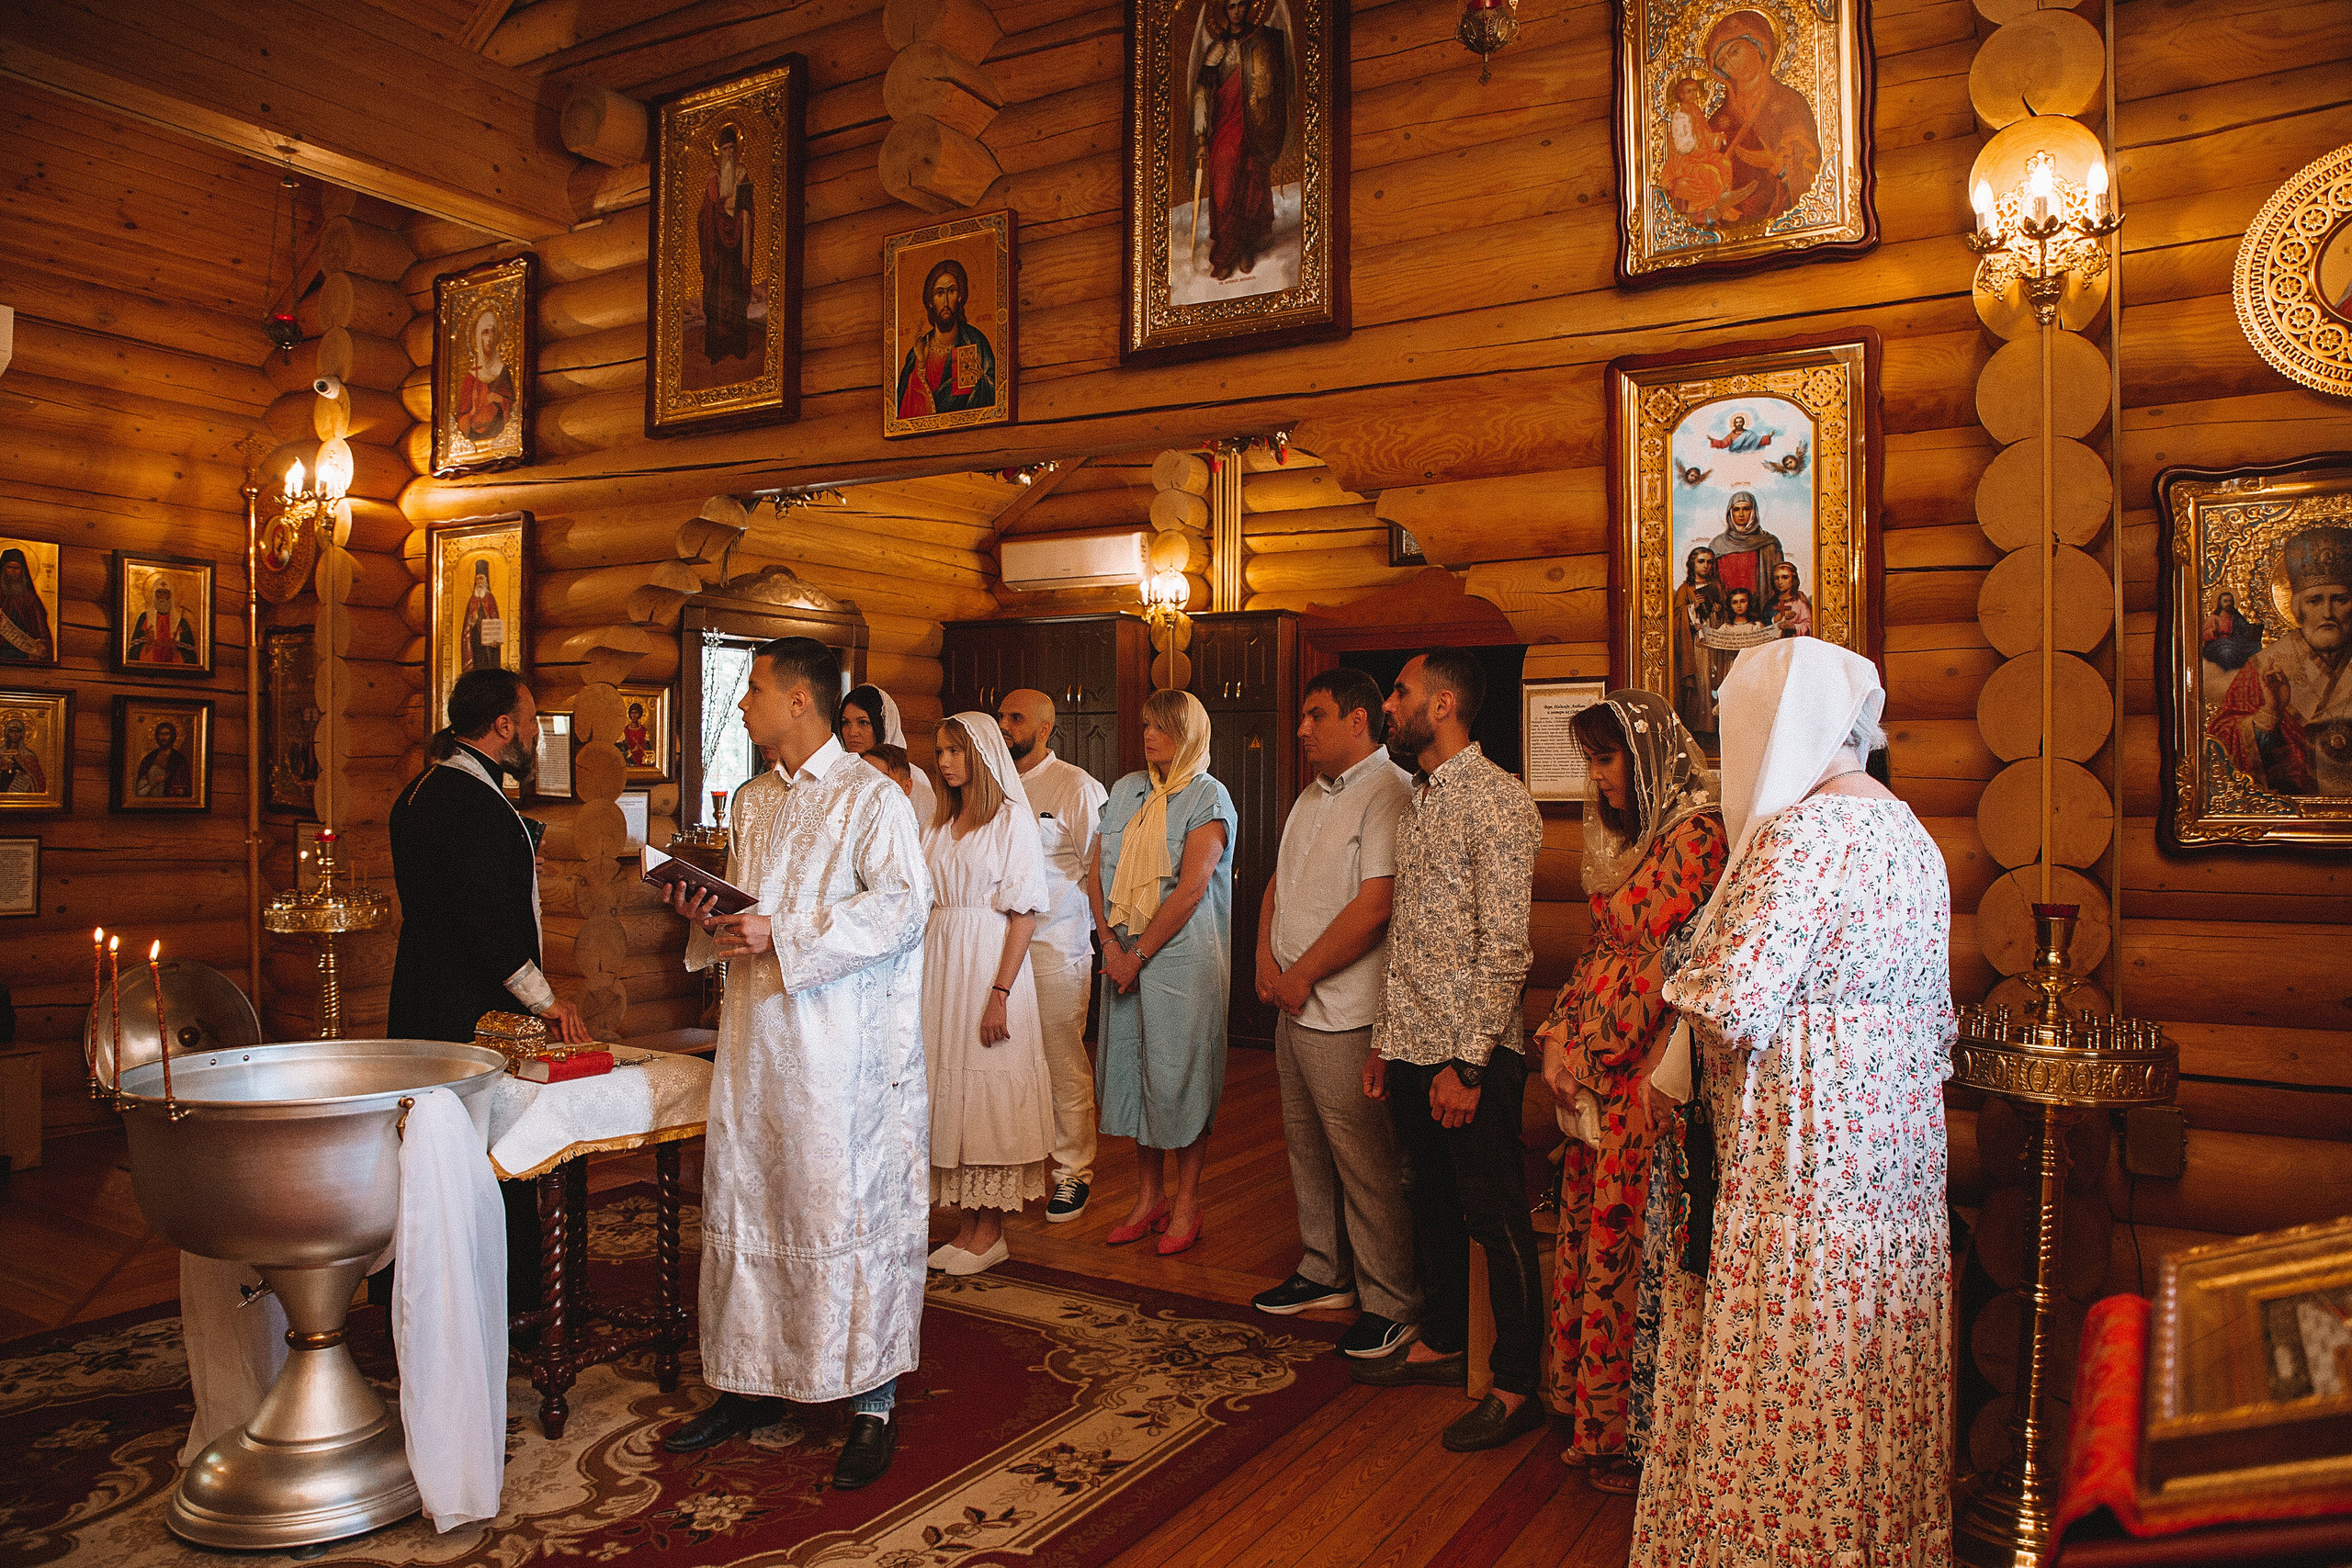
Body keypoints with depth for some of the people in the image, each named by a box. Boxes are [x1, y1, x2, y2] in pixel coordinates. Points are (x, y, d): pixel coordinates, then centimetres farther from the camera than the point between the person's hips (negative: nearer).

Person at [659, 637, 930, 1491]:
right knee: (743, 1201, 11)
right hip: (754, 1036, 7)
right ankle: (751, 1385, 26)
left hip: (844, 1044, -7)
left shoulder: (871, 796, -7)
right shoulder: (752, 800, 17)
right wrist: (710, 918, 2)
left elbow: (902, 905, -17)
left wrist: (783, 934, -20)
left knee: (847, 1209, -2)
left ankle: (872, 1404, 10)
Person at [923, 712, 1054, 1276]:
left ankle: (990, 1232, 7)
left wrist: (1000, 993, -18)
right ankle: (971, 1224, 14)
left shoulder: (1013, 817, -5)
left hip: (991, 958, -6)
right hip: (938, 958, 7)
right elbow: (925, 901, 16)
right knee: (950, 1087, 6)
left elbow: (1024, 912, -11)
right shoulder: (940, 824, 16)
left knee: (988, 1090, -3)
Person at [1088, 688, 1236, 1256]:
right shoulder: (1126, 791, 12)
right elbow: (1097, 871, 9)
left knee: (1180, 1076, -1)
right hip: (1125, 957, 6)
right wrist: (1110, 944, -4)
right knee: (1132, 1070, 9)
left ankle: (1186, 1204, 13)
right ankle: (1149, 1197, 23)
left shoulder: (1208, 798, -6)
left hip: (1183, 957, -6)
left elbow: (1190, 890, -14)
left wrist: (1139, 954, -14)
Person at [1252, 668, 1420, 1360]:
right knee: (1306, 1148, 19)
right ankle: (1325, 1272, 34)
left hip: (1346, 1016, -9)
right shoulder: (1313, 795, 15)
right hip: (1294, 1010, 9)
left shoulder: (1390, 794, -16)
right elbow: (1279, 883, 18)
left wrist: (1300, 976, -15)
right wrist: (1266, 960, 2)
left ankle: (1392, 1304, 13)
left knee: (1366, 1166, -1)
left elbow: (1373, 907, -23)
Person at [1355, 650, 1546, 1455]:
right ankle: (1440, 1344, 35)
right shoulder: (1417, 799, 14)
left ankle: (1517, 1387, 15)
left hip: (1471, 1055, -8)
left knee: (1496, 1219, 2)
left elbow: (1504, 947, -19)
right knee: (1431, 1201, 19)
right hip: (1411, 1048, 9)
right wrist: (1385, 1039, 16)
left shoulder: (1496, 799, -14)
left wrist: (1468, 1063, -20)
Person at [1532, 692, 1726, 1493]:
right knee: (1589, 1227, 11)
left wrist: (1593, 1052, -12)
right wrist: (1565, 1035, 7)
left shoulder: (1697, 833, -13)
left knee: (1623, 1242, -1)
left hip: (1647, 1072, -8)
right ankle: (1591, 1411, 24)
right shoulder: (1627, 835, 14)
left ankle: (1627, 1429, 14)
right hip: (1597, 1070, 8)